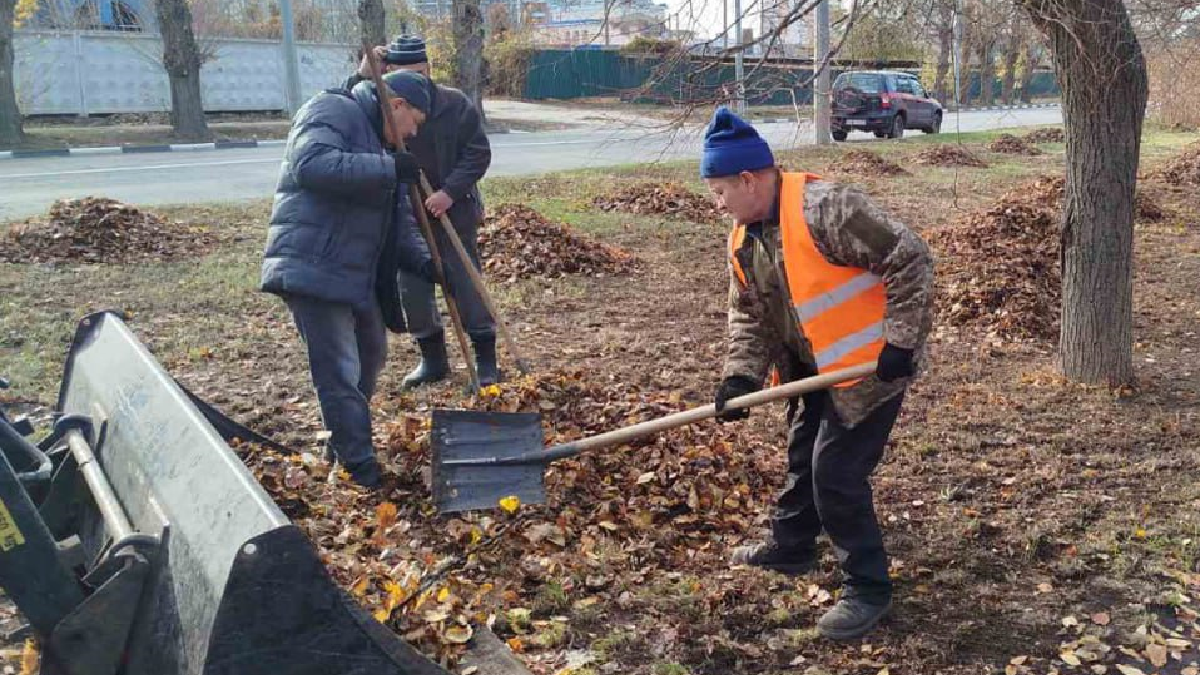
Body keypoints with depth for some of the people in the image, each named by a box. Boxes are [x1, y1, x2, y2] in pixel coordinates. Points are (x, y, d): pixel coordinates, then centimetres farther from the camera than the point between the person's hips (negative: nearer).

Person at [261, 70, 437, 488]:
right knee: (340, 373, -7)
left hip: (359, 274, 11)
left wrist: (423, 261, 2)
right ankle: (361, 466, 3)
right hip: (314, 269, -10)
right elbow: (311, 164, -27)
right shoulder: (332, 111, -8)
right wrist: (389, 169, -24)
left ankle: (343, 442, 39)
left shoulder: (383, 146, 22)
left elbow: (399, 220, 20)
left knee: (370, 355, 22)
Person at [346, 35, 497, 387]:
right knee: (412, 291, 7)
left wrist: (450, 191, -19)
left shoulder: (457, 104, -5)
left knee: (467, 286, 1)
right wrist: (362, 77, -23)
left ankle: (486, 360, 11)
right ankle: (433, 359, 23)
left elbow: (478, 153, -6)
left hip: (453, 213, -3)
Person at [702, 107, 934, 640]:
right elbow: (748, 313, 8)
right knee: (802, 456, 22)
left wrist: (900, 342, -23)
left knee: (836, 473, -8)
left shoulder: (825, 209, -27)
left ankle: (867, 588, 8)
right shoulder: (744, 237, 1)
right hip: (814, 367, 9)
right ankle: (790, 548, 43)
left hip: (868, 365, -9)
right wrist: (741, 376, -7)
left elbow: (909, 260, -25)